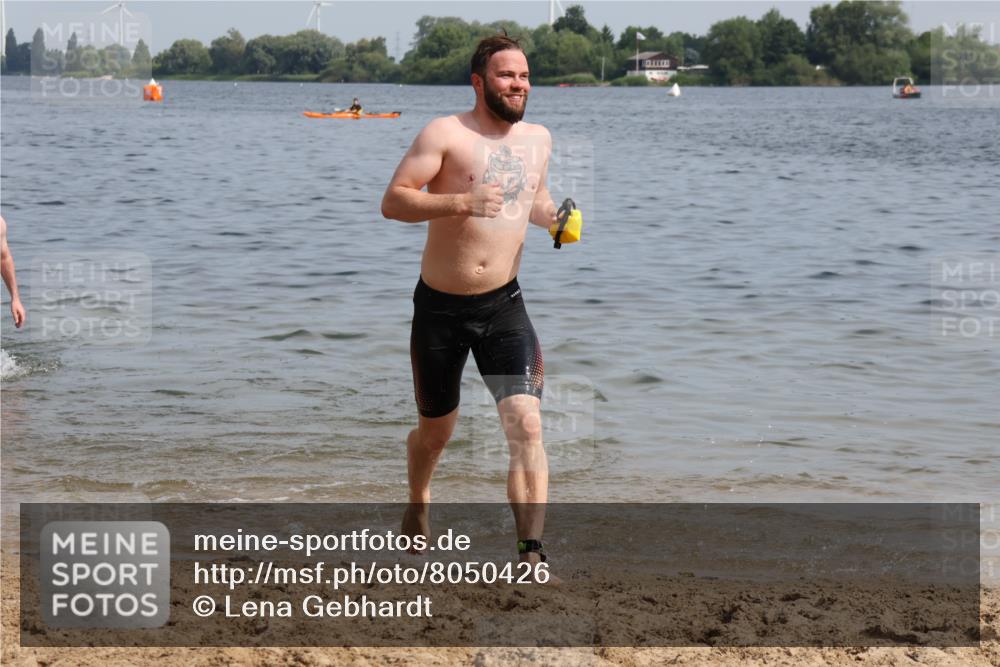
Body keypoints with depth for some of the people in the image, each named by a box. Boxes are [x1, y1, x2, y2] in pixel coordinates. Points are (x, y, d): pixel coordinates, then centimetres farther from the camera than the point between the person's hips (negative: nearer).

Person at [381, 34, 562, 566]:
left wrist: (552, 218, 4)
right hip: (440, 308, -2)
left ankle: (531, 556, -20)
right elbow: (392, 202, -16)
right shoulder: (446, 134, -10)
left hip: (503, 307, 3)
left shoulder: (538, 139, 8)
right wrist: (462, 203, -29)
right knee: (436, 430, 15)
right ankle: (418, 504, 49)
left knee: (526, 423, -17)